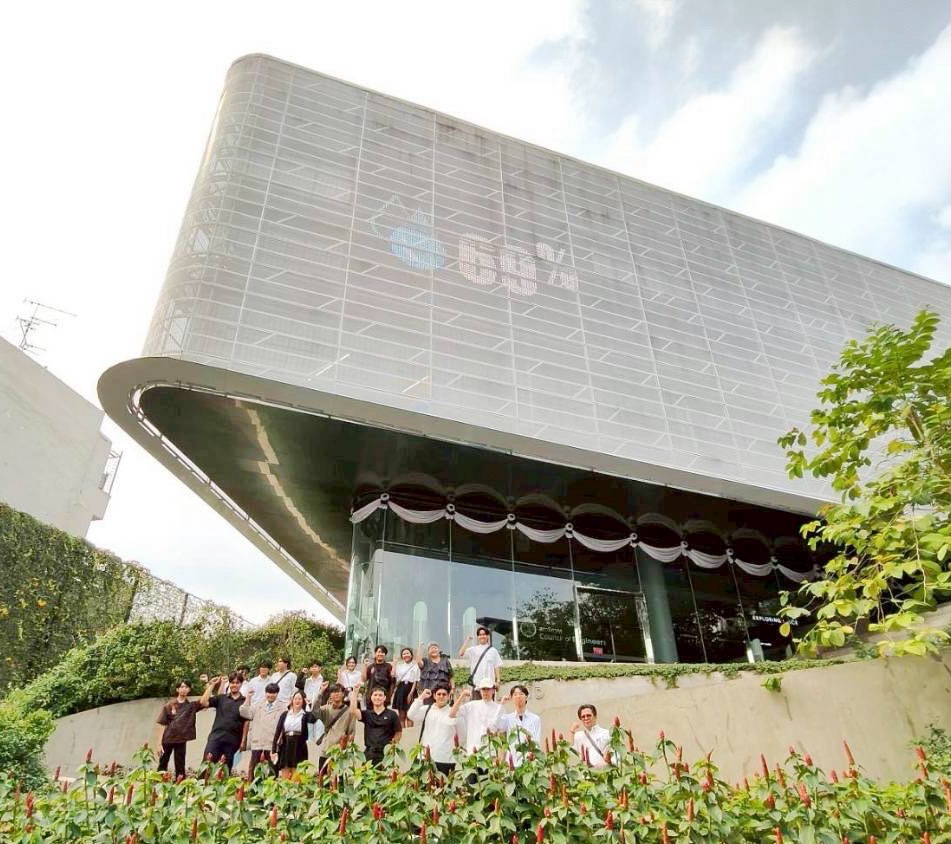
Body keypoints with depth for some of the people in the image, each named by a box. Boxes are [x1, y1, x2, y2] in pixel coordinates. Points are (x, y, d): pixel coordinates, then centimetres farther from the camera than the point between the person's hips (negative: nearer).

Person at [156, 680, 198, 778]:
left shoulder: (192, 706, 3)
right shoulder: (169, 705, 0)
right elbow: (162, 725, -2)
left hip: (181, 740, 0)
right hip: (167, 739, 0)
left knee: (180, 767, 3)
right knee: (162, 765, 9)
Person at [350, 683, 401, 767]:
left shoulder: (391, 714, 3)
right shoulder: (366, 714, 9)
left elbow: (398, 732, 7)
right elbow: (353, 711, -8)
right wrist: (355, 692, -12)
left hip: (386, 753, -2)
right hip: (369, 753, 2)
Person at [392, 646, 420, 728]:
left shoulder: (415, 666, 3)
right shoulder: (399, 666, 14)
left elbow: (415, 681, -2)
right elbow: (393, 676, 2)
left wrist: (411, 693, -12)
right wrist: (394, 664, 0)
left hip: (410, 688, -3)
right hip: (400, 689, 3)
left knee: (409, 715, -2)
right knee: (401, 716, 6)